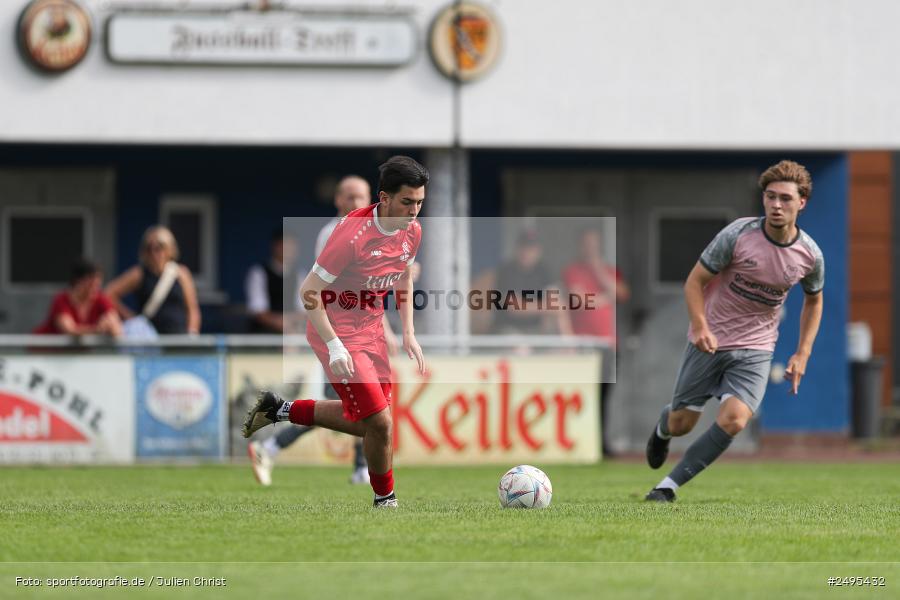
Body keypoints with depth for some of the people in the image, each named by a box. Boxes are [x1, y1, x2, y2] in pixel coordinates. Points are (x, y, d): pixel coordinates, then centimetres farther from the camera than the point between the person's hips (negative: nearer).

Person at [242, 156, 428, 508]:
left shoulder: (412, 231, -3)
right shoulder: (353, 233, -27)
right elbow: (309, 291, -23)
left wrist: (408, 334, 9)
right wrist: (334, 346, -27)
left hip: (372, 330, 8)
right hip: (337, 332, -8)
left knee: (362, 422, 14)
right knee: (379, 422, -11)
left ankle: (278, 411, 30)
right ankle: (385, 501, 11)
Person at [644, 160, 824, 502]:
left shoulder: (810, 255, -7)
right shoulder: (738, 235, -17)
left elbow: (813, 300, 14)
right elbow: (695, 281, -9)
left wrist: (802, 354, 5)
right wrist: (700, 327, -25)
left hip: (755, 349, 1)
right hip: (710, 342, -1)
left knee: (733, 422, -21)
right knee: (681, 424, 7)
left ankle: (668, 487, -10)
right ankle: (662, 428, 48)